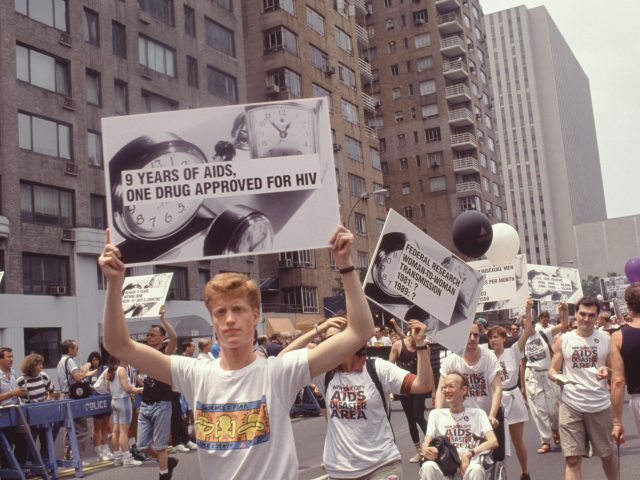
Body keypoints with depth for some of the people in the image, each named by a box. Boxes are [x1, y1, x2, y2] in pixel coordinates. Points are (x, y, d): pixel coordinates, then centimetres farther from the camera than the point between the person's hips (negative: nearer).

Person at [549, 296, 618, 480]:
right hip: (571, 405, -1)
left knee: (607, 454, 16)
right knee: (572, 458, -3)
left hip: (600, 405, 1)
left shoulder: (606, 339, 3)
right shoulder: (562, 340, 2)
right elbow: (552, 370, 6)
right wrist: (556, 377, -18)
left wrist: (608, 372, -16)